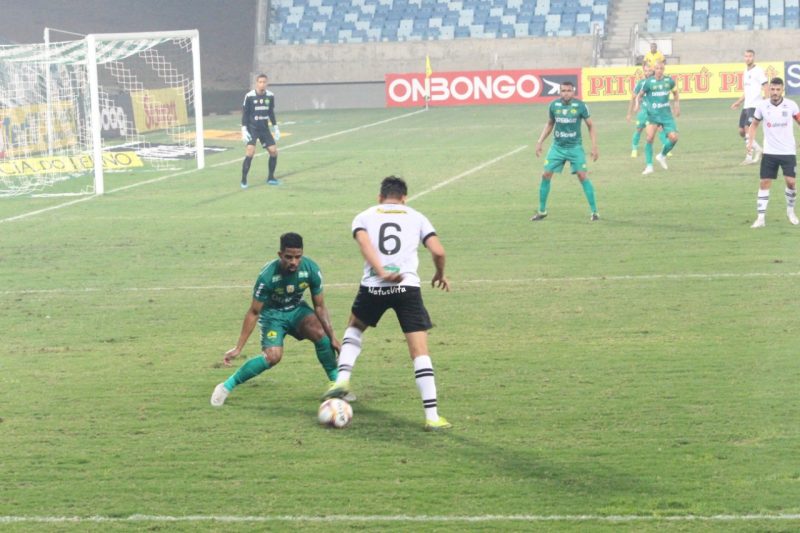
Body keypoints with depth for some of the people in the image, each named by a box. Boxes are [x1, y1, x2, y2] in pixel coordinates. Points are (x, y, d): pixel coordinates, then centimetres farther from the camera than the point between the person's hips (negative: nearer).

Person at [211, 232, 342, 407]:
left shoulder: (311, 269, -22)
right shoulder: (267, 275, -30)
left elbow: (320, 306, -8)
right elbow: (253, 312, -20)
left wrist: (332, 338, -10)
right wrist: (238, 348, -19)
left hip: (297, 309, 3)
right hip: (272, 314, -3)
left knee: (320, 333, -27)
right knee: (273, 356, -28)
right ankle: (227, 386, -13)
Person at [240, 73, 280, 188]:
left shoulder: (270, 96, 1)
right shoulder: (249, 96, -12)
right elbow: (245, 114, -6)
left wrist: (276, 128, 13)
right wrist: (244, 130, -12)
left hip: (264, 129, 5)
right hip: (252, 129, -5)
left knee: (274, 151, 1)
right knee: (250, 152, -19)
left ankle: (271, 178, 19)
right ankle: (244, 180, -10)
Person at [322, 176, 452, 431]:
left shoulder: (364, 217, 16)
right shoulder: (416, 217, 16)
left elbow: (364, 242, -7)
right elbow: (438, 252, 4)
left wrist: (382, 273, -18)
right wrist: (440, 275, 25)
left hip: (373, 287, 1)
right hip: (407, 286, -1)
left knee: (354, 327, 31)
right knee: (420, 352, 2)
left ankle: (342, 379, 14)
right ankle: (432, 416, -4)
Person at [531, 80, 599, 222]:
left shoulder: (580, 106, -11)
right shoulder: (554, 105, -3)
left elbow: (590, 126, -1)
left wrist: (594, 146, -8)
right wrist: (539, 142, 9)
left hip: (575, 147, -3)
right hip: (557, 146, 3)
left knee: (582, 176, -14)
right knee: (546, 175, -2)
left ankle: (594, 211, -4)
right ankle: (542, 211, 14)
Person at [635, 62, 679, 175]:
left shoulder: (669, 81, 1)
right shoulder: (649, 82, -6)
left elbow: (675, 92, 20)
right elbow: (640, 95, 4)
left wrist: (677, 106, 17)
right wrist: (637, 105, -14)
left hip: (666, 115, 2)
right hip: (653, 115, -2)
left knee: (674, 137, -8)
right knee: (650, 138, -15)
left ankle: (662, 156, 21)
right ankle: (649, 166, -4)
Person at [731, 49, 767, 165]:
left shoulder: (758, 71, -8)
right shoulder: (745, 72, 18)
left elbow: (766, 87, -13)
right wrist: (738, 102, 20)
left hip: (755, 105, -9)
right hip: (746, 106, 9)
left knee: (748, 128, -16)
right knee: (741, 131, 8)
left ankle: (750, 156, -11)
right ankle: (758, 149, 22)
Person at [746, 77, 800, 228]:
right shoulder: (762, 106, -3)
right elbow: (754, 124, 11)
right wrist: (750, 141, -3)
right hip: (769, 152, 1)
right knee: (764, 183, -3)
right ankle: (761, 217, 1)